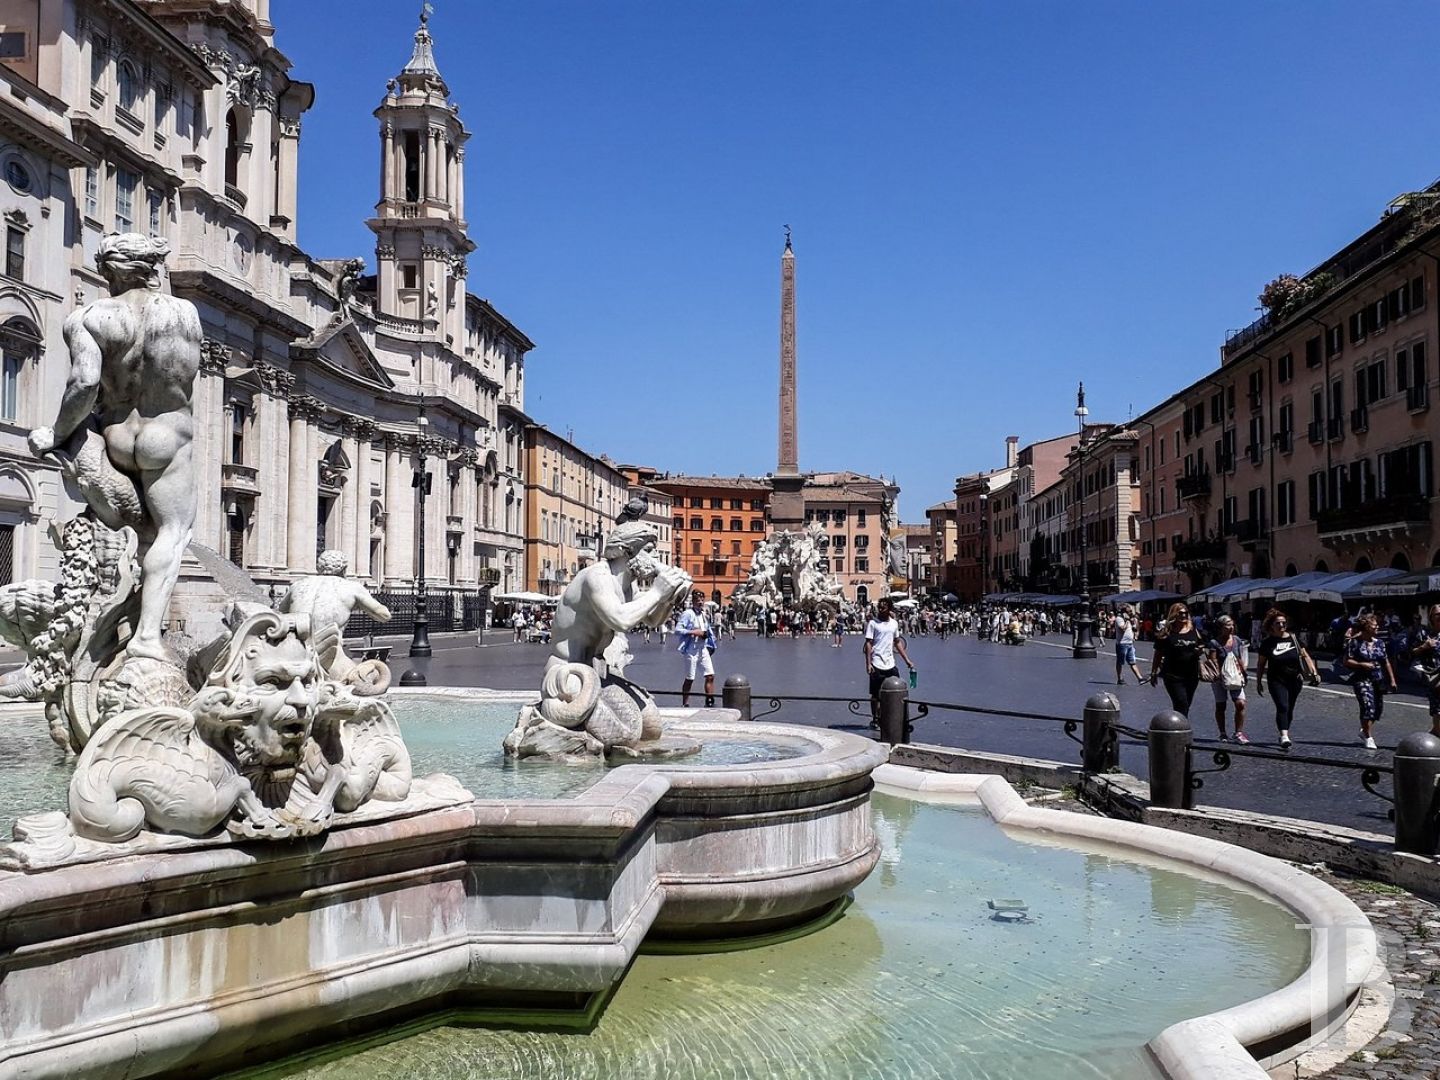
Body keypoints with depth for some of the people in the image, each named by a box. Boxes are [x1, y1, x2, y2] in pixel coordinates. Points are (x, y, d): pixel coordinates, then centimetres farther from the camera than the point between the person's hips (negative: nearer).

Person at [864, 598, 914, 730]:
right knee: (876, 694, 3)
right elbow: (868, 644, -8)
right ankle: (875, 720, 13)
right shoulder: (872, 623, -5)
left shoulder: (894, 623, 10)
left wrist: (907, 660, 14)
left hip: (890, 664, 5)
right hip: (877, 665, -5)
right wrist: (868, 663, -16)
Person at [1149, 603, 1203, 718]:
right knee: (1181, 704, -14)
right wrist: (1153, 673, 0)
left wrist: (1200, 650, -7)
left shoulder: (1193, 631, 8)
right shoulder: (1167, 632, -4)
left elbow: (1202, 647, 18)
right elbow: (1158, 654, 0)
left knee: (1185, 706, 13)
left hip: (1192, 675, 5)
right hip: (1173, 676, -5)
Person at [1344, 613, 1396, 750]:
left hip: (1378, 680, 6)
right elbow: (1347, 662, -6)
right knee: (1368, 706, -18)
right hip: (1362, 679, -6)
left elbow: (1386, 663, 16)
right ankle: (1368, 738, -12)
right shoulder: (1354, 642, -4)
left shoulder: (1379, 643, 12)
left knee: (1378, 708, 9)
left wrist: (1392, 680, 13)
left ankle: (1364, 731, 32)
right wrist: (1362, 664, -18)